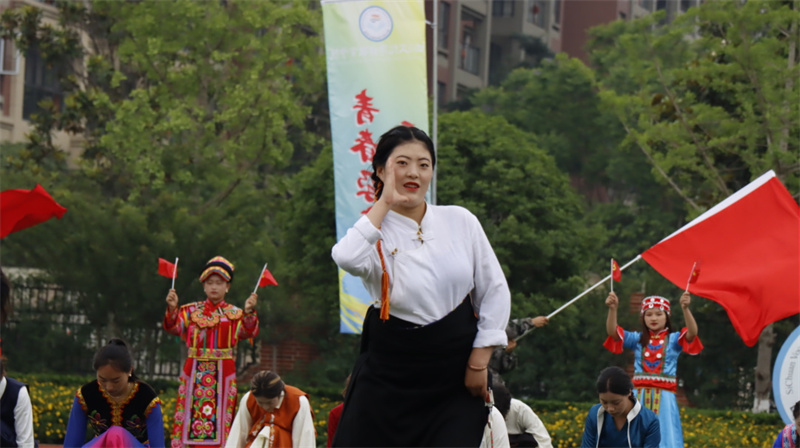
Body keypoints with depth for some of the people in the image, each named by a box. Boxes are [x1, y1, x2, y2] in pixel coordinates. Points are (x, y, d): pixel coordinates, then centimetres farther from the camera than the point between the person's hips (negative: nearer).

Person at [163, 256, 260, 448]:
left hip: (222, 374, -1)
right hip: (194, 372, 1)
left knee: (220, 420, -2)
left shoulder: (234, 315, 6)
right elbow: (173, 327, -5)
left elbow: (249, 331, -11)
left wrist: (249, 312, -29)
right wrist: (172, 308, -24)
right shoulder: (191, 311, 9)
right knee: (190, 414, -2)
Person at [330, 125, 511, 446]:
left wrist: (479, 361, 0)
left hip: (455, 378, 1)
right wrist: (384, 202, -18)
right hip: (391, 374, -1)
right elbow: (347, 258, -31)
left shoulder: (460, 221, 2)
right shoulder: (375, 232, -5)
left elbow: (495, 290, 6)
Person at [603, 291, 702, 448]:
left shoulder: (674, 340, 2)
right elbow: (612, 332, -6)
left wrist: (685, 308, -34)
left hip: (664, 399, -2)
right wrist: (612, 309, -24)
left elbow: (692, 333, -17)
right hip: (640, 399, 2)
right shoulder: (637, 339, 6)